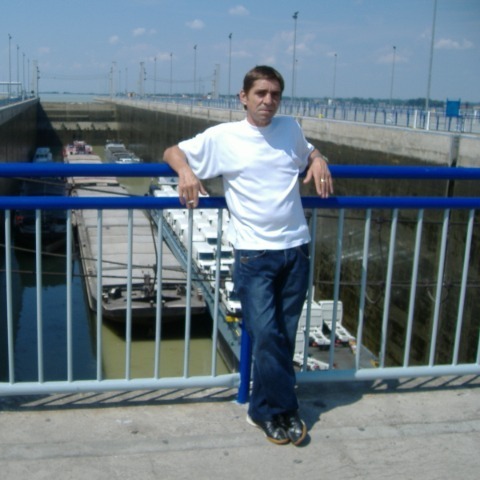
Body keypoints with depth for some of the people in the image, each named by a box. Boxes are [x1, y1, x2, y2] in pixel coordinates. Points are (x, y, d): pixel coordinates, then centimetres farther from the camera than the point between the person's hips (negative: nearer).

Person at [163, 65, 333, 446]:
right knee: (265, 333, -11)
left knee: (284, 335, 8)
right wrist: (186, 171, -13)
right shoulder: (222, 137, 2)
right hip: (254, 252, -3)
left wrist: (318, 161, 9)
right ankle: (285, 409, 10)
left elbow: (310, 153, 32)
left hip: (296, 248, 4)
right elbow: (172, 152, 9)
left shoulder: (291, 129, 12)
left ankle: (267, 410, 24)